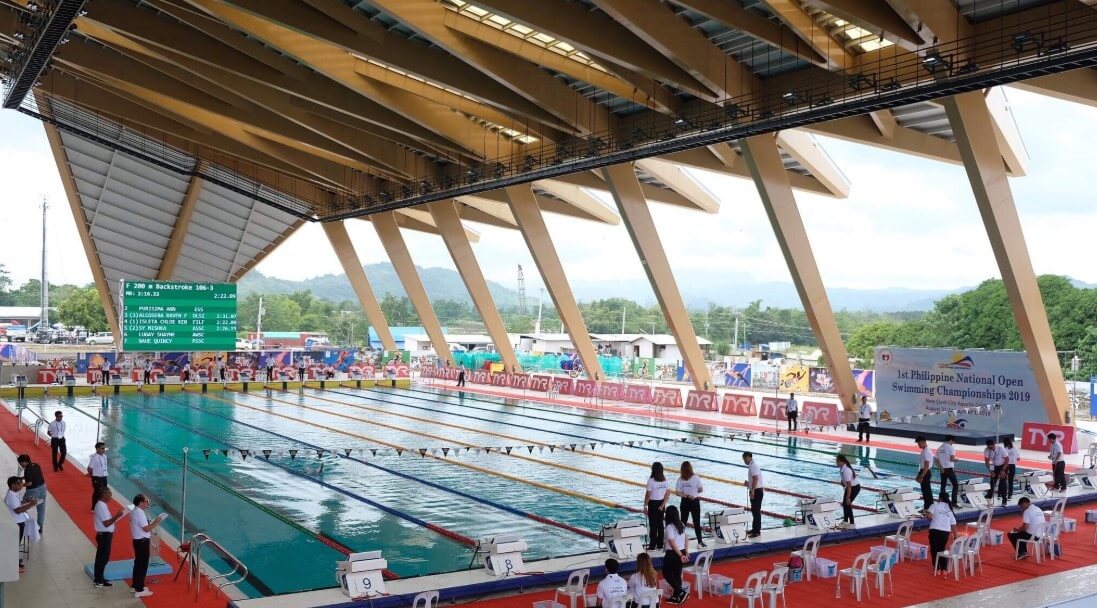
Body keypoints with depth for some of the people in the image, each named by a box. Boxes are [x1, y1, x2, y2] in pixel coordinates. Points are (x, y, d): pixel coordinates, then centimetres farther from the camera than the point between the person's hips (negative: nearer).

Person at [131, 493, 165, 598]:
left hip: (138, 540, 11)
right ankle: (139, 590, -1)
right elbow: (146, 529, -22)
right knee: (142, 565, -5)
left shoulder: (136, 512, 12)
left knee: (138, 564, 19)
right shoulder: (140, 513, -20)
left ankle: (136, 586, 30)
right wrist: (156, 522, -15)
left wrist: (153, 523, 11)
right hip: (142, 541, -11)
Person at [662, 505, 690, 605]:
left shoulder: (669, 527, -19)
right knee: (677, 574, 14)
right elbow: (686, 539, 9)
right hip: (681, 552, 8)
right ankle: (675, 597, 19)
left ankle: (681, 593, -1)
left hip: (672, 554, -8)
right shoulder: (682, 525, 4)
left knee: (667, 574, 7)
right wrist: (686, 552, 11)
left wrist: (680, 555, -15)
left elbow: (673, 543, -21)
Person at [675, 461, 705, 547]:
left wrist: (687, 496, -7)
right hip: (695, 501, -2)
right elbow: (701, 490, -5)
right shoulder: (696, 477, -12)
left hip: (684, 502, 2)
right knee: (697, 522, 7)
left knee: (683, 522, 10)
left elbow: (677, 492, -10)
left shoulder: (680, 479, -6)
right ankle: (700, 542, 11)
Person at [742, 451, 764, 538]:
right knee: (754, 511, 17)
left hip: (757, 491, -11)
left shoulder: (754, 466, -16)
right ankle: (754, 529, 26)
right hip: (755, 491, 11)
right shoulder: (752, 466, 16)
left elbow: (755, 478, -26)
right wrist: (748, 483, 10)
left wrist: (752, 491, -26)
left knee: (756, 511, -8)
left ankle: (757, 531, -6)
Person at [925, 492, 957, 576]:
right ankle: (944, 569, 20)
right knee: (942, 549, 20)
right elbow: (953, 525, 18)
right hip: (946, 531, 4)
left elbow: (929, 516, -11)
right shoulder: (950, 509, 19)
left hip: (935, 530, -4)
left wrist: (926, 513, 13)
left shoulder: (935, 505, 5)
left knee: (934, 549, 9)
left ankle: (937, 569, 10)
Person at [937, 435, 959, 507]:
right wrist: (955, 459, 2)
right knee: (955, 485, 3)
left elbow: (937, 460, 8)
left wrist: (941, 468, 3)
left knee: (943, 486, 11)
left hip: (943, 470, 6)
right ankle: (954, 502, -2)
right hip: (950, 469, -6)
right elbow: (952, 459, -19)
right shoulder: (951, 447, -10)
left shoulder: (939, 448, 10)